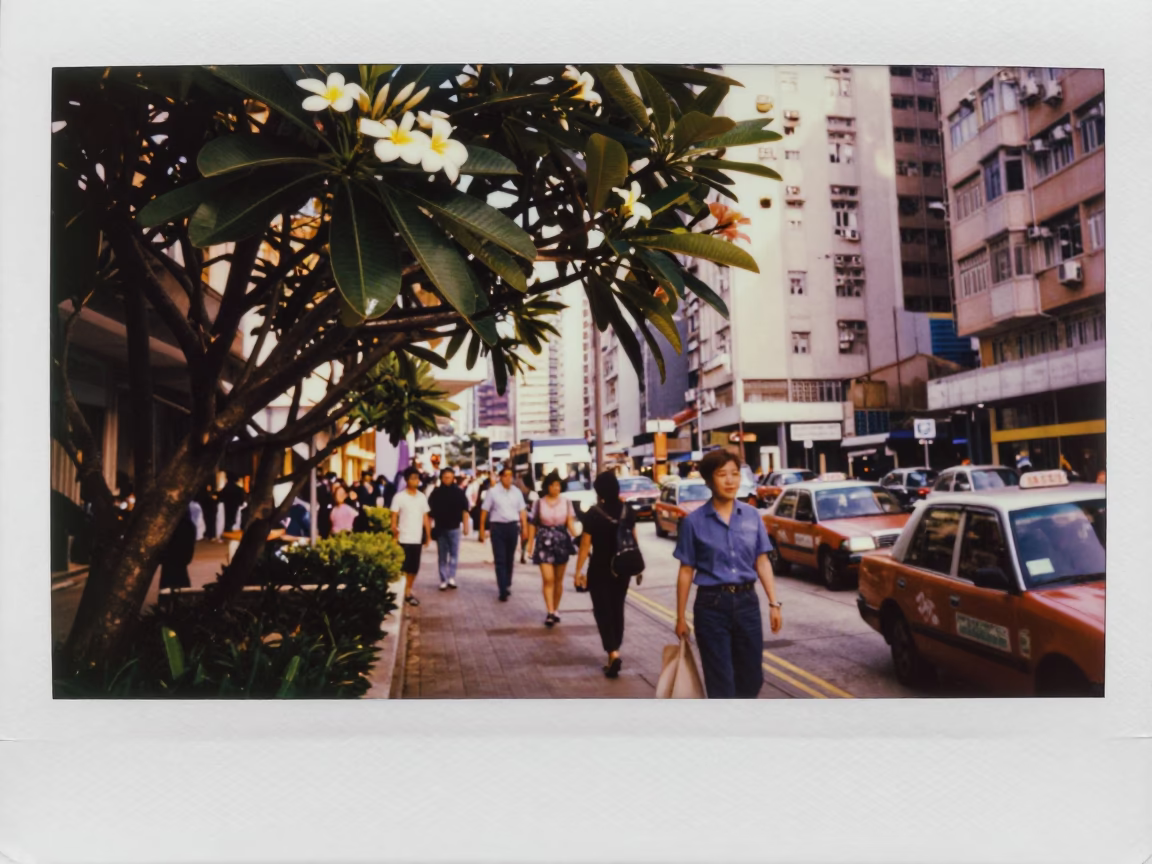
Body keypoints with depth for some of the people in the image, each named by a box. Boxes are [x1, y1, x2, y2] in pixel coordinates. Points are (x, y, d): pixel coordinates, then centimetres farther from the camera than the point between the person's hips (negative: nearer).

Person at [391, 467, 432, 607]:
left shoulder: (422, 497, 7)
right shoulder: (399, 497, -5)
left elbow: (425, 517, 10)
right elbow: (394, 517, -6)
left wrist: (428, 535, 7)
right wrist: (394, 533, -15)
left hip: (417, 538, 4)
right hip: (404, 538, -4)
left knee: (414, 568, 8)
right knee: (402, 567, 0)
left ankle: (408, 591, 19)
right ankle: (403, 593, 8)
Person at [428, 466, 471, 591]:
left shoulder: (459, 492, -1)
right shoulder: (436, 492, 0)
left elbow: (465, 510, 1)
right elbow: (430, 510, 5)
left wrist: (465, 525, -3)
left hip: (454, 527, -1)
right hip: (440, 528, 1)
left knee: (454, 554, -2)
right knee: (442, 556, 6)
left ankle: (451, 578, 3)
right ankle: (443, 580, 10)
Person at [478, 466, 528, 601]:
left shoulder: (516, 492, 6)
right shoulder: (493, 491, -5)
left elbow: (522, 511, 10)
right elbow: (484, 511, -2)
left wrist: (524, 527, 2)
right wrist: (482, 529, -3)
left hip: (513, 526, 4)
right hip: (498, 527, -3)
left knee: (510, 559, 15)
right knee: (500, 560, -5)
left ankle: (507, 584, 32)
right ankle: (503, 590, -6)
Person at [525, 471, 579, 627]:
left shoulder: (566, 502, 2)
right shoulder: (539, 503, 0)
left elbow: (570, 522, -4)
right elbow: (533, 524, 4)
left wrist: (576, 536, -22)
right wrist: (530, 544, 0)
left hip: (562, 541, 2)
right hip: (544, 542, -2)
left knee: (558, 580, 11)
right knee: (548, 579, -11)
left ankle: (556, 610, 25)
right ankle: (550, 612, -11)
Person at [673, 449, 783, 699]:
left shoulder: (751, 515, 4)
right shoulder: (694, 521, -5)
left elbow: (762, 562, 7)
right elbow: (686, 571, -1)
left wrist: (774, 603, 0)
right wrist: (680, 617, 0)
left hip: (747, 602, 3)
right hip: (712, 604, -3)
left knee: (751, 678, 14)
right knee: (721, 682, 3)